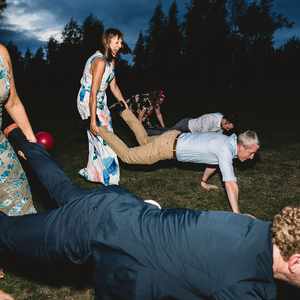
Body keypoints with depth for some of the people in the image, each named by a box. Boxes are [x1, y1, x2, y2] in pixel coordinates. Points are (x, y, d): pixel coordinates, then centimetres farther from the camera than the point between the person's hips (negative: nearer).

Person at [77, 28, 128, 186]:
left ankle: (93, 173, 31)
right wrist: (93, 119, -28)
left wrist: (126, 106, 11)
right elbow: (93, 93, -27)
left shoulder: (111, 60, 6)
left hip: (100, 100, 10)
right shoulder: (100, 61, -24)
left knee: (97, 138, 16)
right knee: (104, 139, -4)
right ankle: (109, 179, 8)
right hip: (88, 100, -10)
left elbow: (114, 86, 11)